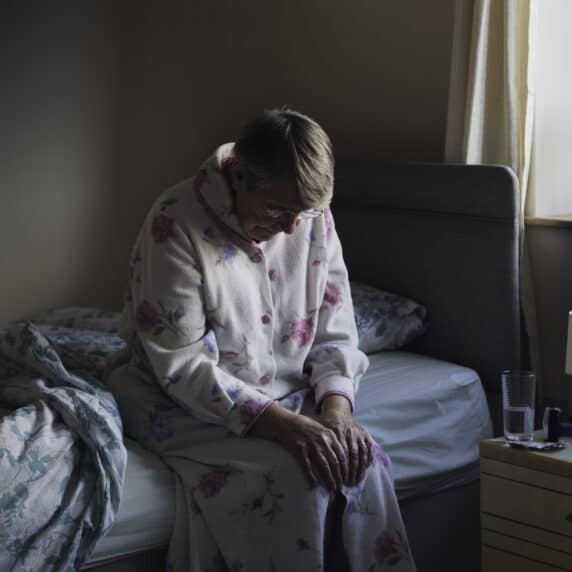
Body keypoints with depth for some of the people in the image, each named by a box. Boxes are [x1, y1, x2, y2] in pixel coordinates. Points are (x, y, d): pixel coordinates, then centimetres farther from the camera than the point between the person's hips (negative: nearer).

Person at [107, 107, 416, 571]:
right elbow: (181, 364, -22)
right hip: (194, 406, -5)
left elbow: (335, 335, 1)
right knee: (294, 477, -29)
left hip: (288, 399, 5)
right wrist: (281, 424, -30)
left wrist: (336, 407, -19)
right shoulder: (176, 222, -21)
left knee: (365, 463, -21)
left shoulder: (315, 219, -4)